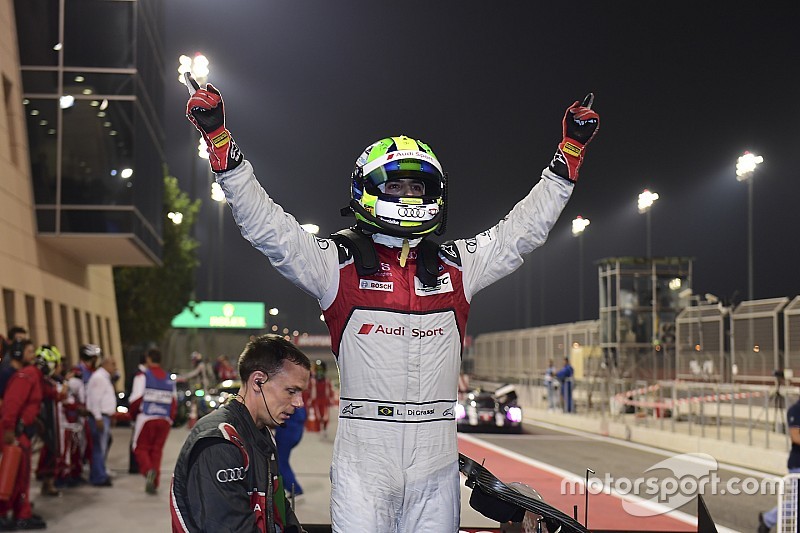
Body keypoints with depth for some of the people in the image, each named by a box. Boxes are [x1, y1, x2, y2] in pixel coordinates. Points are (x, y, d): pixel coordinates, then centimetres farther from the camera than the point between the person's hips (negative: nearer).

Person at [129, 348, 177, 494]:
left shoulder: (142, 376, -4)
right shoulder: (169, 379, 13)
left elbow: (136, 399, -9)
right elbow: (174, 401, 13)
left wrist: (133, 414, 8)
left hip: (146, 418, -4)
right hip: (164, 420, 4)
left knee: (141, 448, 6)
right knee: (157, 450, 10)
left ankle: (148, 470, -22)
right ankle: (154, 483, 5)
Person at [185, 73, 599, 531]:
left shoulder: (455, 266, 13)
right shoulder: (340, 263, 2)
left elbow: (524, 228, 18)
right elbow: (267, 226, -5)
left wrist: (570, 152, 17)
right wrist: (220, 140, -13)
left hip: (436, 464, 3)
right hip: (364, 460, -3)